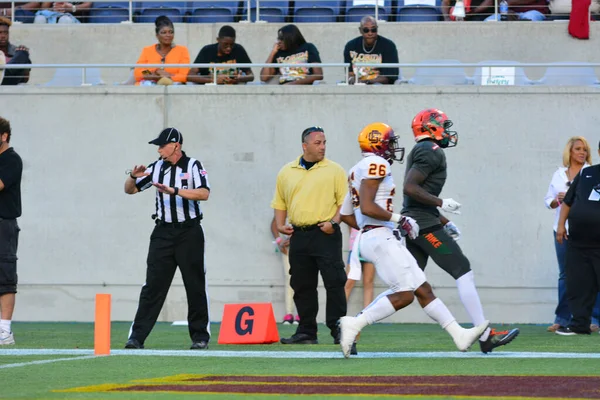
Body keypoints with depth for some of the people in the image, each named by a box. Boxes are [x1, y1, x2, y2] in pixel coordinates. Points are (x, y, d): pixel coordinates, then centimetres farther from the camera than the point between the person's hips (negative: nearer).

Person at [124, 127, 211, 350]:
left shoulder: (193, 166, -3)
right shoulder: (156, 169, 9)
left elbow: (204, 193, -19)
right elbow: (129, 190, 14)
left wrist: (175, 190, -28)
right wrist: (134, 177, -8)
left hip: (189, 233, -3)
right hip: (163, 232, 3)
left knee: (195, 285, 3)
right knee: (153, 285, -3)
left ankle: (200, 335, 12)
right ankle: (137, 336, -6)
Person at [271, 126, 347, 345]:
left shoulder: (334, 171, 2)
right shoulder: (286, 172, 12)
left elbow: (344, 201, 0)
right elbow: (280, 202, 20)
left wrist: (334, 222, -14)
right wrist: (280, 225, 6)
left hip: (325, 235, -4)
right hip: (299, 235, 4)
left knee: (334, 283, -9)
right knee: (302, 286, 8)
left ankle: (338, 330, -5)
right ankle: (306, 332, 15)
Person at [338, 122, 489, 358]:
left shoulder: (359, 170, 19)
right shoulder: (375, 165, -10)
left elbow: (346, 214, 21)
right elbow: (367, 207, -21)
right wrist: (400, 220, -13)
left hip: (371, 238, 11)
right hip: (380, 239, -11)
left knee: (422, 289, 8)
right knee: (404, 294, -14)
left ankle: (459, 335, 8)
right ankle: (355, 324, -14)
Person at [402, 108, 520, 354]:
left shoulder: (420, 151, 22)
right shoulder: (431, 151, -10)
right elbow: (410, 188, -21)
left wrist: (444, 223, 22)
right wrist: (441, 203, -15)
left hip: (411, 223, 10)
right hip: (424, 223, -10)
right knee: (463, 273, -8)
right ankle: (485, 336, -10)